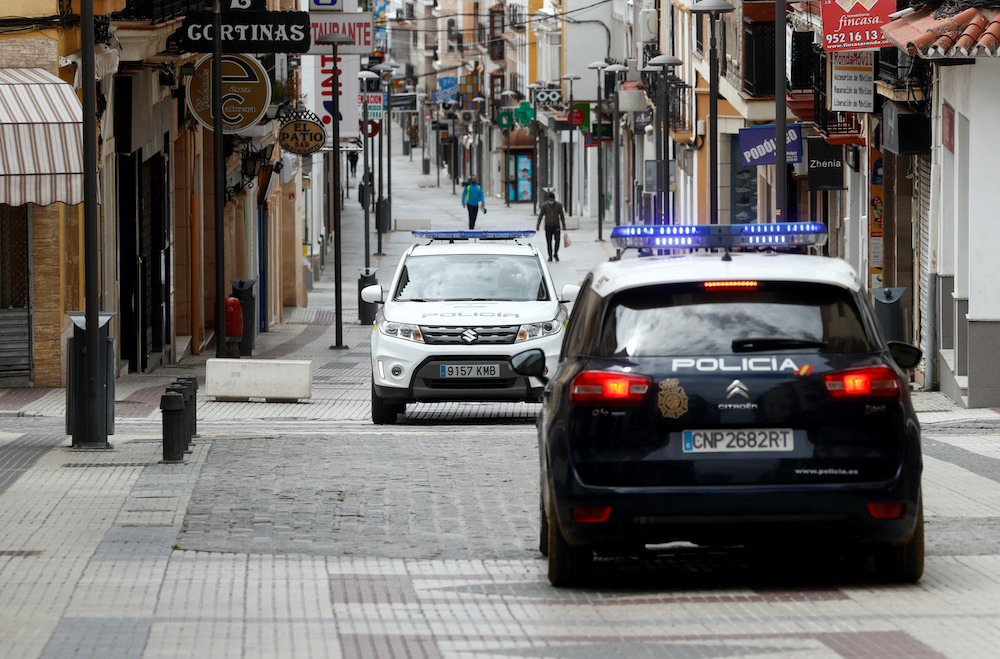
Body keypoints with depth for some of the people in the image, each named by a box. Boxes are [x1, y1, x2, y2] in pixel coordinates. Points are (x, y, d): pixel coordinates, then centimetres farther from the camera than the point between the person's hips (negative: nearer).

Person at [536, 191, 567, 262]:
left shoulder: (559, 205, -1)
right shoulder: (544, 205, -3)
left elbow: (562, 216, 6)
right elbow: (540, 216, -1)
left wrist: (564, 225, 7)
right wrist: (537, 225, -6)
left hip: (556, 226, 0)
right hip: (548, 226, 0)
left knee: (557, 240, -13)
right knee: (549, 242, 1)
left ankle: (555, 254, 6)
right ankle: (550, 256, 10)